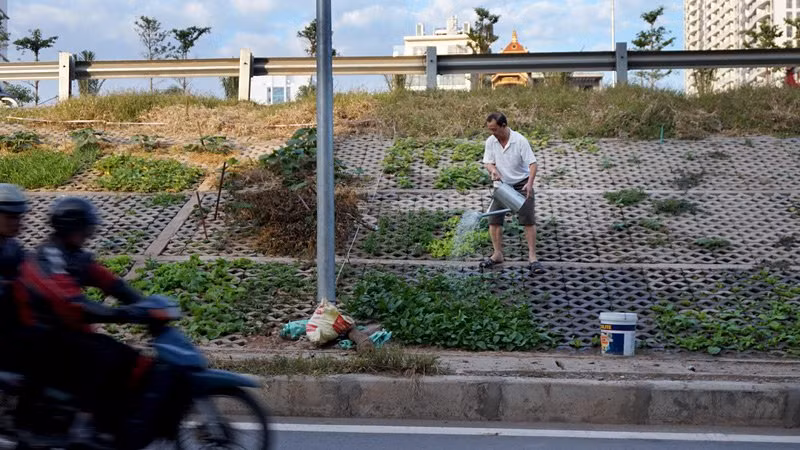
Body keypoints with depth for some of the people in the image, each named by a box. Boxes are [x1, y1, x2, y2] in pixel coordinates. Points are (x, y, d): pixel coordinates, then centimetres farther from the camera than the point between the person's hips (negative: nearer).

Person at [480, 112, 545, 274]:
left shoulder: (520, 140, -20)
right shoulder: (490, 142, -7)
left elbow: (532, 163, -21)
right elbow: (488, 162, 0)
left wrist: (530, 183, -36)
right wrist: (493, 170, -25)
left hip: (522, 184, -4)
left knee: (529, 220, -9)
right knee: (494, 219, 1)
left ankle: (532, 257, -5)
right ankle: (498, 254, 14)